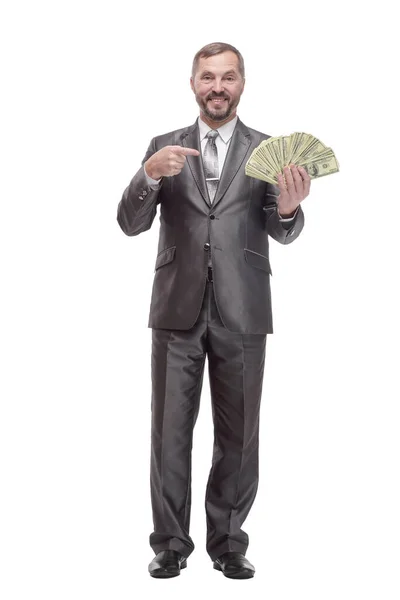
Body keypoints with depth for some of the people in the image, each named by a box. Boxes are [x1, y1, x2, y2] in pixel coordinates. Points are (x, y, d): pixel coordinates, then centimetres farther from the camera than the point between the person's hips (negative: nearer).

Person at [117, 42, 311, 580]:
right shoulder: (164, 146, 8)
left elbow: (284, 234, -3)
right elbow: (131, 223, 0)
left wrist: (287, 207, -26)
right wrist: (151, 173, -19)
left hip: (241, 313, 0)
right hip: (177, 309, 1)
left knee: (238, 435, 6)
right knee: (170, 431, 5)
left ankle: (228, 543, 20)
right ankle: (171, 544, 17)